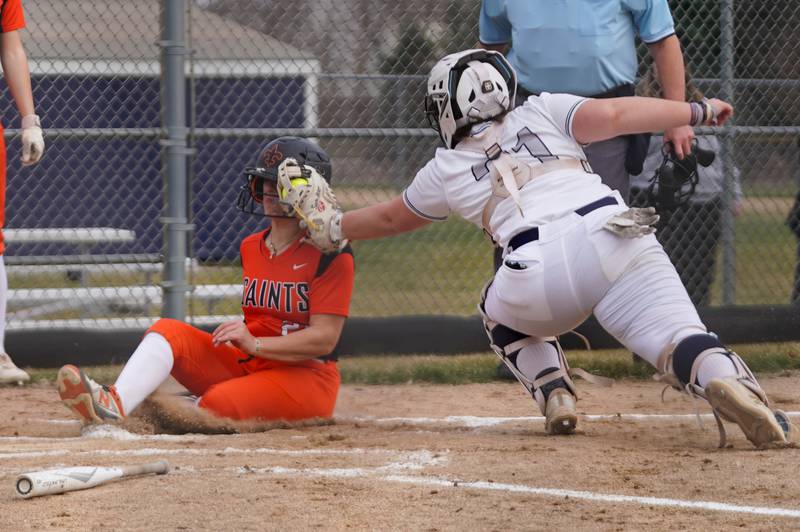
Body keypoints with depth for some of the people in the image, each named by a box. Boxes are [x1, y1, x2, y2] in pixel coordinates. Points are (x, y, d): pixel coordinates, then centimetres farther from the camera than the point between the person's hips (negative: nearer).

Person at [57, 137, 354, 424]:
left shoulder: (332, 256, -10)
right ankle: (114, 405, -40)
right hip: (245, 366, 6)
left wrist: (254, 344, -24)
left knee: (219, 403, -37)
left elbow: (325, 338, -16)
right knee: (169, 331, -18)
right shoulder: (250, 248, 13)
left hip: (306, 377, -6)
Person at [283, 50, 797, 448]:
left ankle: (554, 394, 14)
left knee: (502, 310, 35)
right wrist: (695, 112, 14)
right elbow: (611, 115, 8)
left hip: (537, 277, 1)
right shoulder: (542, 112, 24)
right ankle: (726, 380, -46)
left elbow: (390, 218, 44)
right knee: (679, 342, -11)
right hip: (614, 239, 0)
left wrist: (334, 228, 62)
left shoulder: (446, 170, 27)